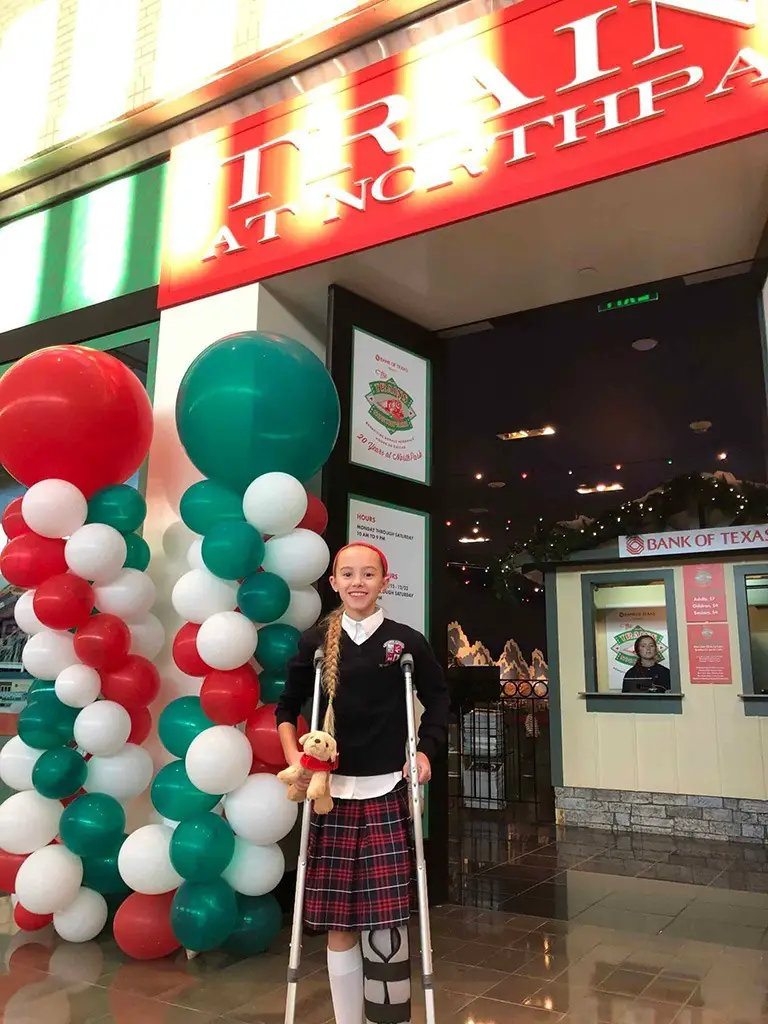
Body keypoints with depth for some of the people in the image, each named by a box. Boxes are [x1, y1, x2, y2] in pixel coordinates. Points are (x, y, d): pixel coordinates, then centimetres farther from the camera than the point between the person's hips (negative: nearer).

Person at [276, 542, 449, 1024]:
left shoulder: (406, 641, -1)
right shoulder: (316, 641, 2)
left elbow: (439, 699, 10)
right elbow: (287, 707, 12)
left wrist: (426, 751, 0)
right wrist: (294, 755, -2)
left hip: (387, 792, -1)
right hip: (332, 792, 2)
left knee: (386, 920, 1)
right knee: (338, 923, 8)